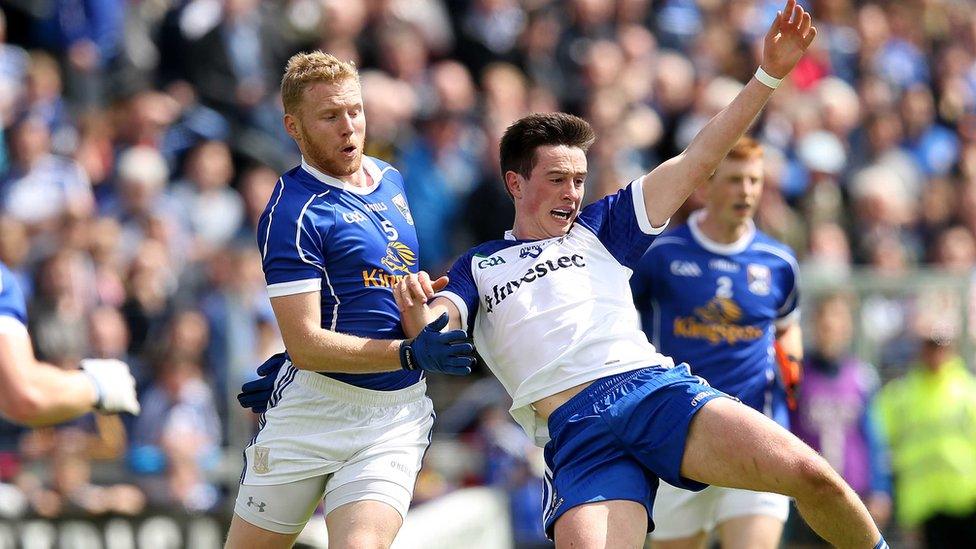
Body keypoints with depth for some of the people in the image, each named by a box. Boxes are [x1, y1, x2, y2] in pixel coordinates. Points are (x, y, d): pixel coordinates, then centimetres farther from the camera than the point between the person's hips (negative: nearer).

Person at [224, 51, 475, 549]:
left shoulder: (390, 180, 12)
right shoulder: (293, 213, -11)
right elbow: (306, 345, -17)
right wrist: (410, 354, -23)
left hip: (398, 418, 4)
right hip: (312, 410, -4)